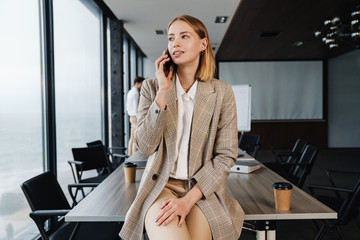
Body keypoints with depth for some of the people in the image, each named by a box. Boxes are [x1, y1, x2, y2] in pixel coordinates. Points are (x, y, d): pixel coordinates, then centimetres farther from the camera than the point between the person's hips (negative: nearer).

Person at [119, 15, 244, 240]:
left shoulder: (222, 92, 0)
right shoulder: (152, 87, 3)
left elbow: (226, 156, -3)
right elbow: (145, 147, -7)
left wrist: (189, 199, -14)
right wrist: (163, 91, -13)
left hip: (204, 189, 1)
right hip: (161, 186, 0)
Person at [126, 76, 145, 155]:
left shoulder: (130, 92, 15)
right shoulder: (135, 93, -14)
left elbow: (127, 107, 20)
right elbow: (136, 108, -19)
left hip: (132, 117, 10)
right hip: (136, 117, -10)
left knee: (132, 138, 12)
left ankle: (130, 155, 17)